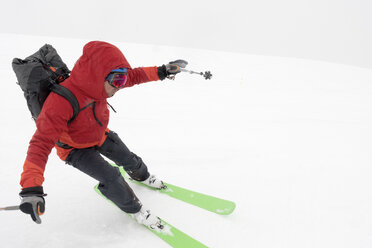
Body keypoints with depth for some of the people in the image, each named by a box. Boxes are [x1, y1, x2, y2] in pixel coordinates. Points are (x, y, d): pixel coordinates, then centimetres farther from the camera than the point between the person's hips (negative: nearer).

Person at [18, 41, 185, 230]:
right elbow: (42, 143, -45)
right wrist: (31, 189, -53)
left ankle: (142, 176, 55)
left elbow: (134, 76, -7)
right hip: (76, 149, -6)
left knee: (129, 159, 19)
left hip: (101, 135, 6)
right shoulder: (61, 102, -43)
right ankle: (133, 208, 12)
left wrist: (161, 72, -11)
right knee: (111, 178, -17)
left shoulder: (97, 82, -24)